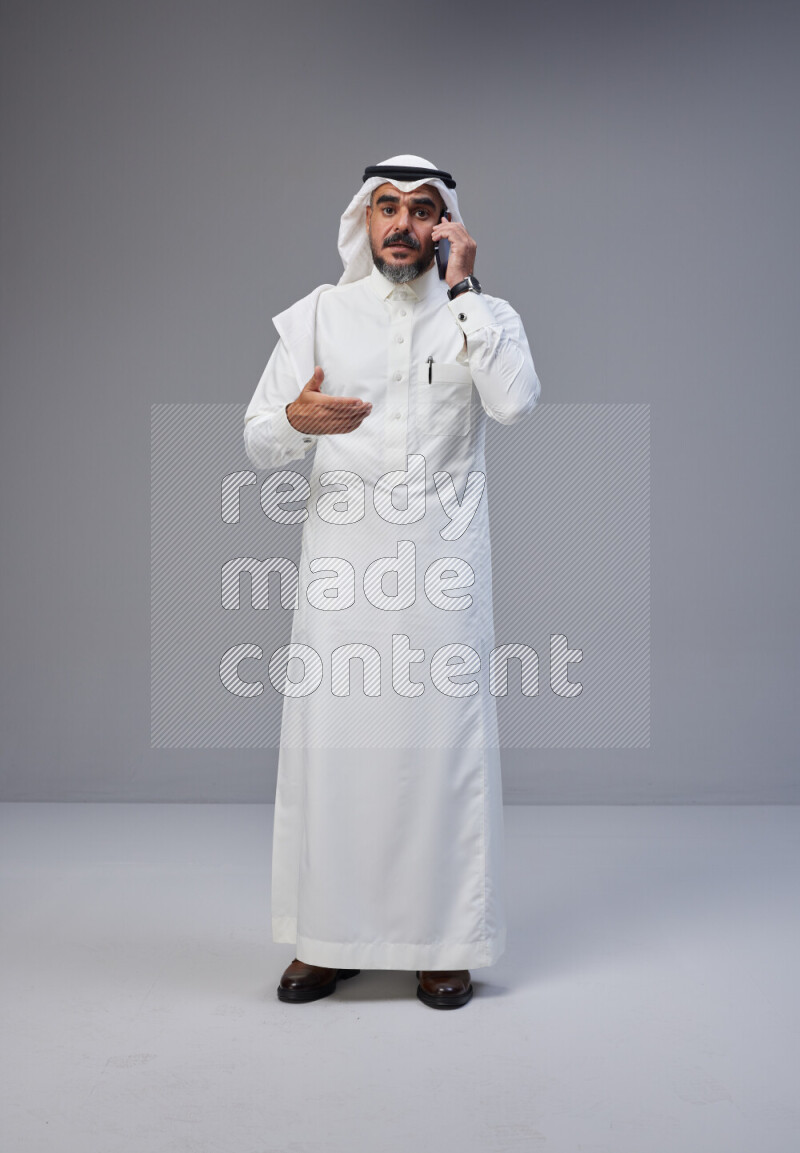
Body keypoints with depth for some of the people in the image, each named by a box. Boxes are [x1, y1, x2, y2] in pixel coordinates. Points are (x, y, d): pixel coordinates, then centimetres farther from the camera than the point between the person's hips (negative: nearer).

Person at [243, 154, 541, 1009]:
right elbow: (258, 442, 2)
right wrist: (295, 419, -21)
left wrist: (460, 288, -10)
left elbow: (516, 401, -15)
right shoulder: (320, 313, 8)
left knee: (443, 739, 0)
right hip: (341, 560, 1)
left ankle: (444, 940, 13)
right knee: (330, 737, 1)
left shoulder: (482, 316, 7)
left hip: (442, 560, -1)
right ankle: (327, 936, 15)